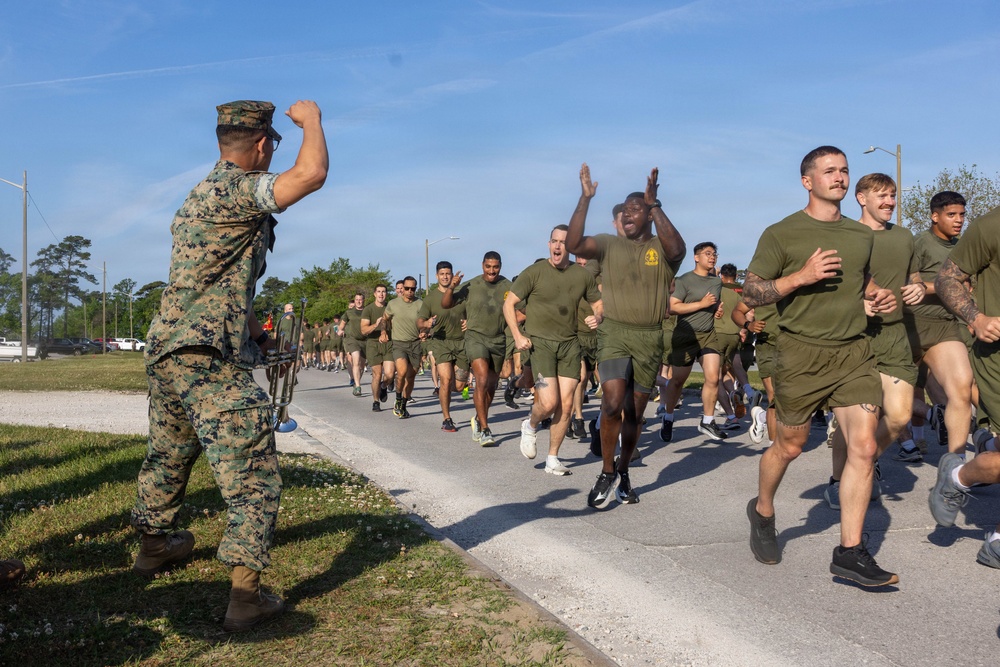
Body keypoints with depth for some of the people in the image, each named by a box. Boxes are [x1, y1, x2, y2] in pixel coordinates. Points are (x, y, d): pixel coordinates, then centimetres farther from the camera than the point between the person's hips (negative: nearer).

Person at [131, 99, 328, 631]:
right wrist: (310, 117, -8)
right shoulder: (235, 189, -13)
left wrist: (254, 331, 28)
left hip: (164, 351, 10)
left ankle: (153, 545, 47)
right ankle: (245, 597, -6)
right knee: (252, 476, -6)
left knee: (168, 457, 27)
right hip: (209, 360, -10)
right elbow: (312, 173, -26)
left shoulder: (200, 194, 19)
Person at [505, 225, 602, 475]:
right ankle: (530, 426, 21)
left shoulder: (582, 275, 5)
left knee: (566, 405, 1)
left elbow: (598, 303, 17)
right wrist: (517, 336, -12)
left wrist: (597, 317, -7)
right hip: (539, 342, -4)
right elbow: (508, 304, -2)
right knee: (549, 402, -14)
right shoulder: (535, 272, -5)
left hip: (569, 343, 4)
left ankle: (552, 459, 16)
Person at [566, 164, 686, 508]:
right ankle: (607, 474, 0)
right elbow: (573, 244, -13)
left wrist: (654, 204, -25)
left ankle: (623, 473, 28)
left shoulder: (662, 247, 1)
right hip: (614, 332, -1)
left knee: (634, 412, 10)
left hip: (650, 338, 1)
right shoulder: (608, 244, 4)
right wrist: (585, 198, -16)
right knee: (612, 403, -18)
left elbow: (677, 249, -23)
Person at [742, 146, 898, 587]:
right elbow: (750, 294, -7)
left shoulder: (862, 235, 12)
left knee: (863, 446, -6)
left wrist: (877, 295, 8)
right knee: (790, 446, 8)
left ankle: (850, 552, 1)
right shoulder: (781, 234, -4)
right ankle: (762, 512, 36)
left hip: (854, 352, 4)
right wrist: (801, 276, -20)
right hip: (802, 353, -4)